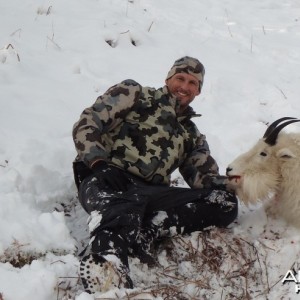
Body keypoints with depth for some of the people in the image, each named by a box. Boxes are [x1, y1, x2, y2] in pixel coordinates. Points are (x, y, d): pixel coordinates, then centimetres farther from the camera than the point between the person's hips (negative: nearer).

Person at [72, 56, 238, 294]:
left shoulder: (192, 136, 29)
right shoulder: (134, 94, 15)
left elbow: (204, 174, 16)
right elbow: (87, 123, 5)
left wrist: (218, 183, -9)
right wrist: (100, 163, -13)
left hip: (150, 194, 5)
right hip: (108, 181, -4)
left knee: (226, 203, -15)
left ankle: (146, 231, -32)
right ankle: (105, 262, -70)